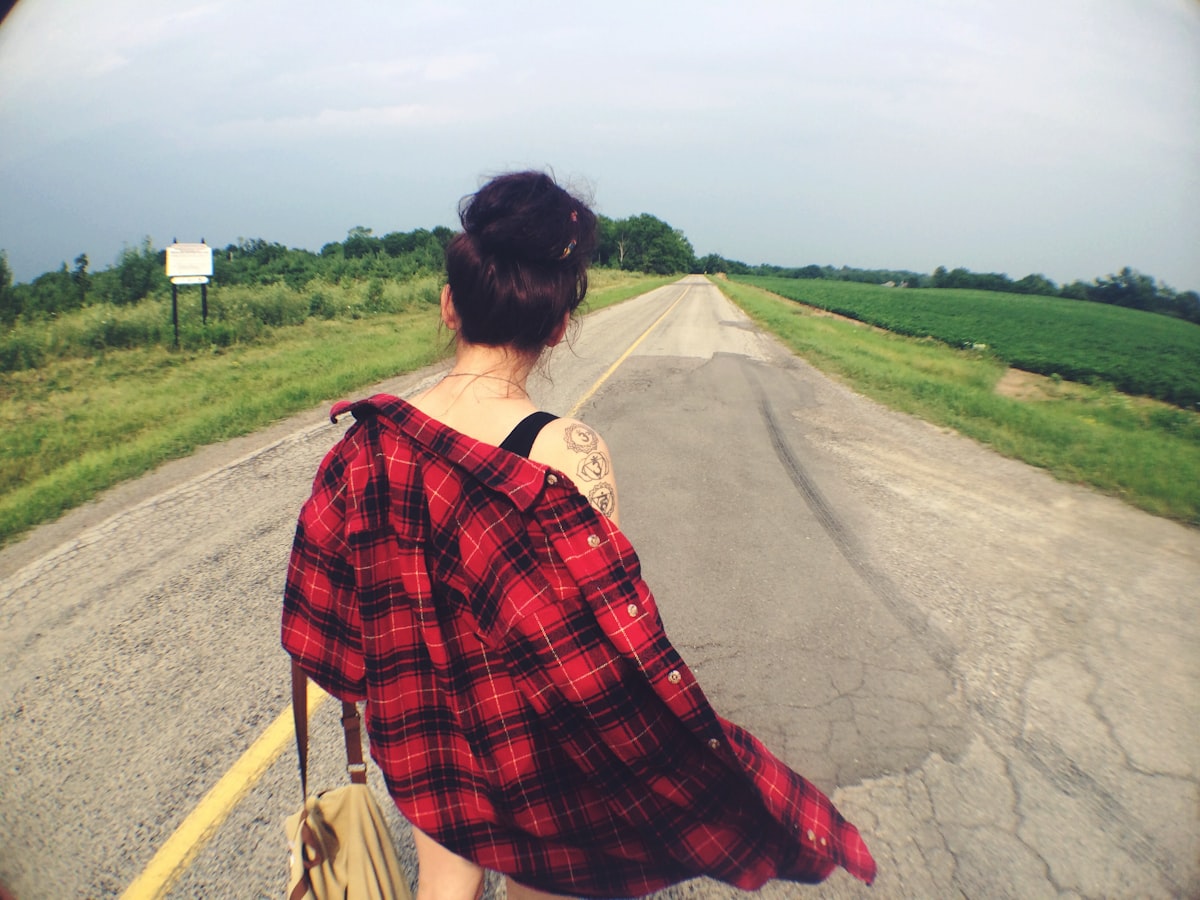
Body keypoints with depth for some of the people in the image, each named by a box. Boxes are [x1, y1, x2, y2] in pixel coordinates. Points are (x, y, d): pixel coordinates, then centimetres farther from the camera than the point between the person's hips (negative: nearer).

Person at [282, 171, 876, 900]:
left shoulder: (374, 436, -14)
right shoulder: (570, 453, -30)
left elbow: (328, 586, -1)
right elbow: (617, 636, -26)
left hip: (420, 729, 4)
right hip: (537, 735, -3)